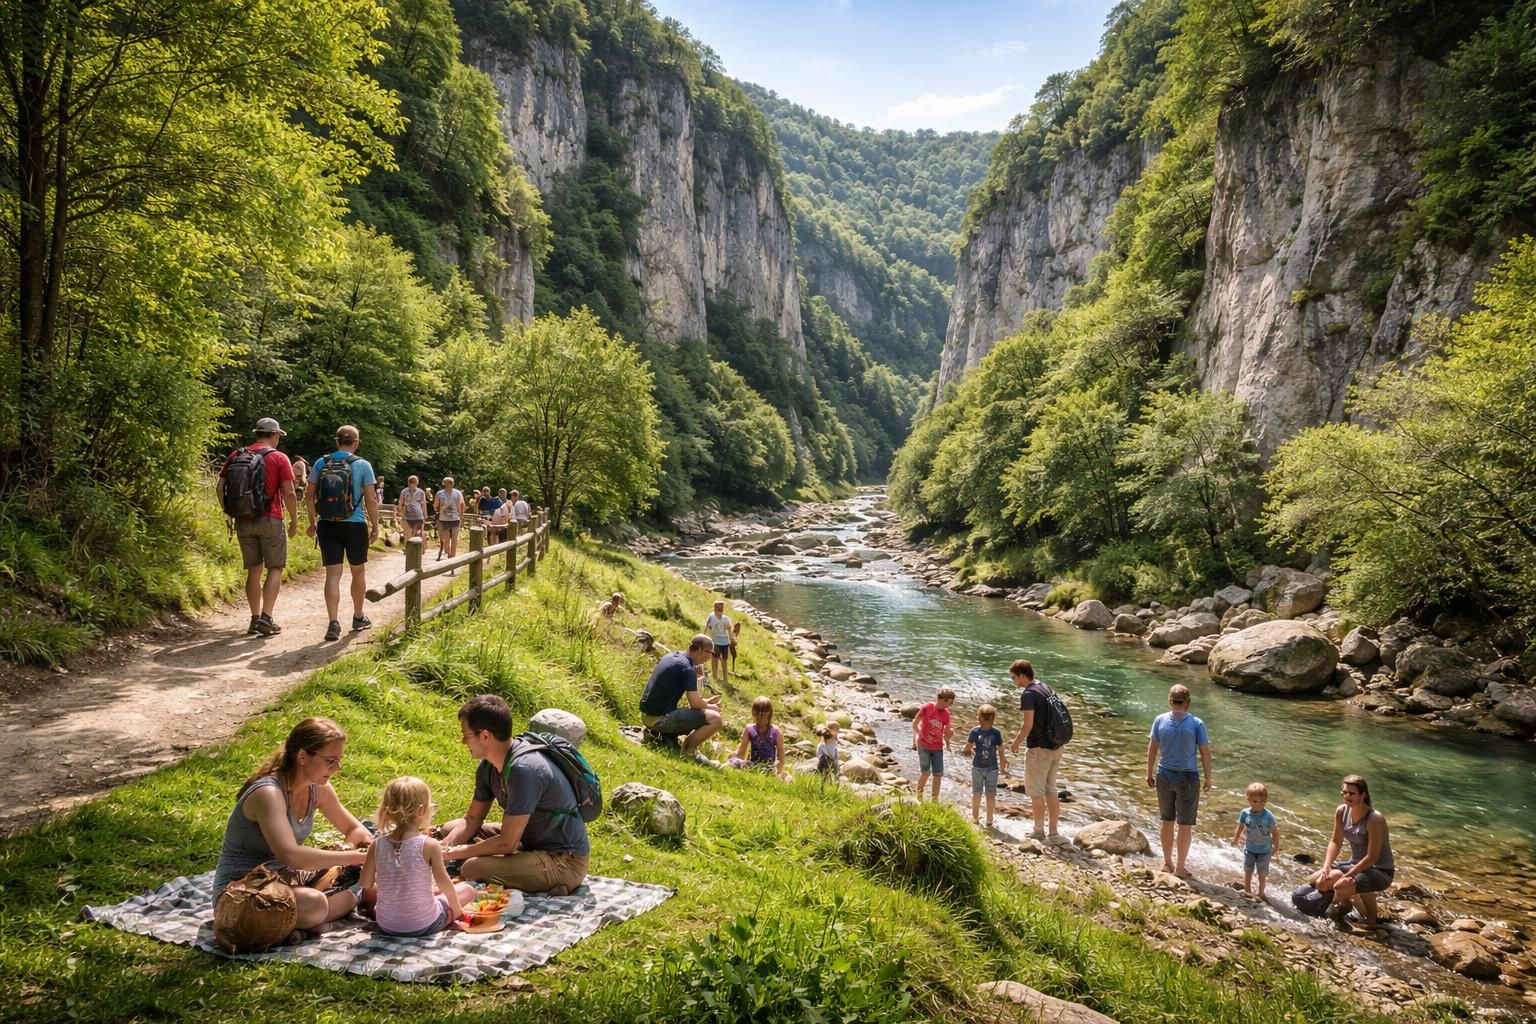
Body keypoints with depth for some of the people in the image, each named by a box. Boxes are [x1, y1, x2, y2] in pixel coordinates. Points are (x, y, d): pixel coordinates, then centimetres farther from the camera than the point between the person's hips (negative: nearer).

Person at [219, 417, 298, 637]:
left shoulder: (235, 456, 8)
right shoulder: (279, 458, -5)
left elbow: (221, 486, 7)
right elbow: (289, 493, -10)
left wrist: (230, 513, 15)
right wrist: (294, 520, -1)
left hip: (243, 520, 4)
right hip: (270, 520, -4)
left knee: (254, 570, 13)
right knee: (275, 569, 3)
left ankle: (255, 618, 15)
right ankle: (266, 617, -7)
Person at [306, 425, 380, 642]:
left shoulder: (321, 463, 2)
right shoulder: (362, 465, -6)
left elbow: (309, 496, 3)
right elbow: (371, 499, -7)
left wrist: (312, 522, 14)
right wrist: (375, 527, 1)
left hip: (327, 526, 2)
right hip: (355, 525, -2)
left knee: (332, 574, 2)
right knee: (358, 571, 16)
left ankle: (333, 623, -9)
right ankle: (358, 618, 28)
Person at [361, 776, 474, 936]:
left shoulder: (377, 845, -9)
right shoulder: (430, 845, -18)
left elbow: (366, 883, 0)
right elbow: (443, 882, -11)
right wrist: (456, 909, 5)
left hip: (386, 926, 3)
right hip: (425, 926, -3)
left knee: (368, 891, 32)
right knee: (467, 889, 18)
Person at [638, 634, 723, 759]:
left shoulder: (671, 656, 13)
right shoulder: (687, 669, -15)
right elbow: (695, 703, -17)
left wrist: (705, 702, 20)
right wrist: (711, 707, 3)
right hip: (660, 719, -10)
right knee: (715, 719, -14)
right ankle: (689, 750, -1)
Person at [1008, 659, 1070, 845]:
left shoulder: (1028, 694, -16)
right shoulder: (1047, 688, 10)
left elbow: (1028, 725, -20)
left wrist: (1016, 742, -6)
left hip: (1039, 748, -8)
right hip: (1056, 746, 8)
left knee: (1036, 791, 4)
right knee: (1051, 789, 14)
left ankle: (1039, 832, 12)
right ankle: (1054, 833, 15)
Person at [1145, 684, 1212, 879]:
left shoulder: (1160, 720, -6)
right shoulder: (1196, 724, -13)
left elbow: (1152, 749, -1)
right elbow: (1205, 753, -8)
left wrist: (1150, 774, 11)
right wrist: (1208, 779, 4)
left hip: (1164, 776, 3)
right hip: (1188, 778, -3)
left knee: (1167, 821, 16)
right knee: (1185, 825, 9)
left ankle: (1168, 863, 26)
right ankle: (1180, 867, 16)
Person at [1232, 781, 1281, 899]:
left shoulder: (1268, 816, -24)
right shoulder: (1245, 813, -16)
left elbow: (1275, 833, -13)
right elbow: (1240, 827, -1)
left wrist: (1276, 847, -7)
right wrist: (1235, 840, 3)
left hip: (1264, 850, -2)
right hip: (1249, 848, 2)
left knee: (1262, 873, 13)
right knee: (1248, 871, 12)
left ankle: (1261, 893, 31)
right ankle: (1247, 891, 29)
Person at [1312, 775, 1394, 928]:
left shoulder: (1374, 819, -27)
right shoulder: (1341, 811, -6)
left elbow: (1372, 857, -25)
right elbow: (1335, 841, 3)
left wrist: (1346, 876, -25)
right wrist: (1326, 866, -12)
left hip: (1380, 871, -7)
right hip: (1355, 864, 7)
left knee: (1341, 888, -30)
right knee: (1318, 880, -5)